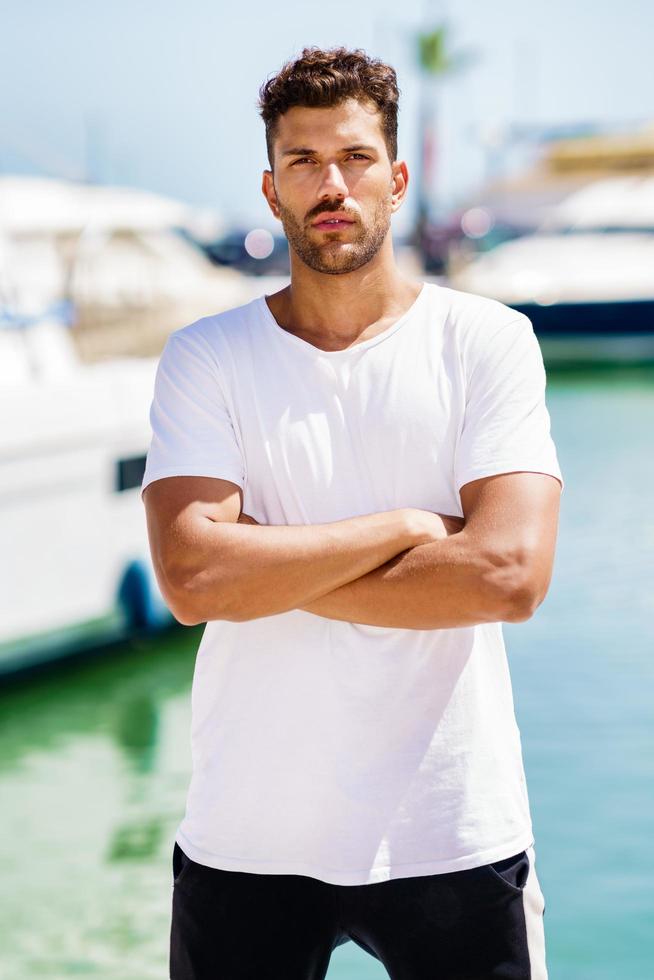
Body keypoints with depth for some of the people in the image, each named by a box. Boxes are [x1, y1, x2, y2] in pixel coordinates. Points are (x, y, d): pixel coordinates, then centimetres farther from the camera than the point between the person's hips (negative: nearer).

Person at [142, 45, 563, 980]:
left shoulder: (489, 341, -2)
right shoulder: (204, 359, 0)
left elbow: (510, 575, -15)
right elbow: (191, 579, -14)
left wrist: (267, 570, -12)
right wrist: (405, 527, -14)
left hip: (452, 837, 0)